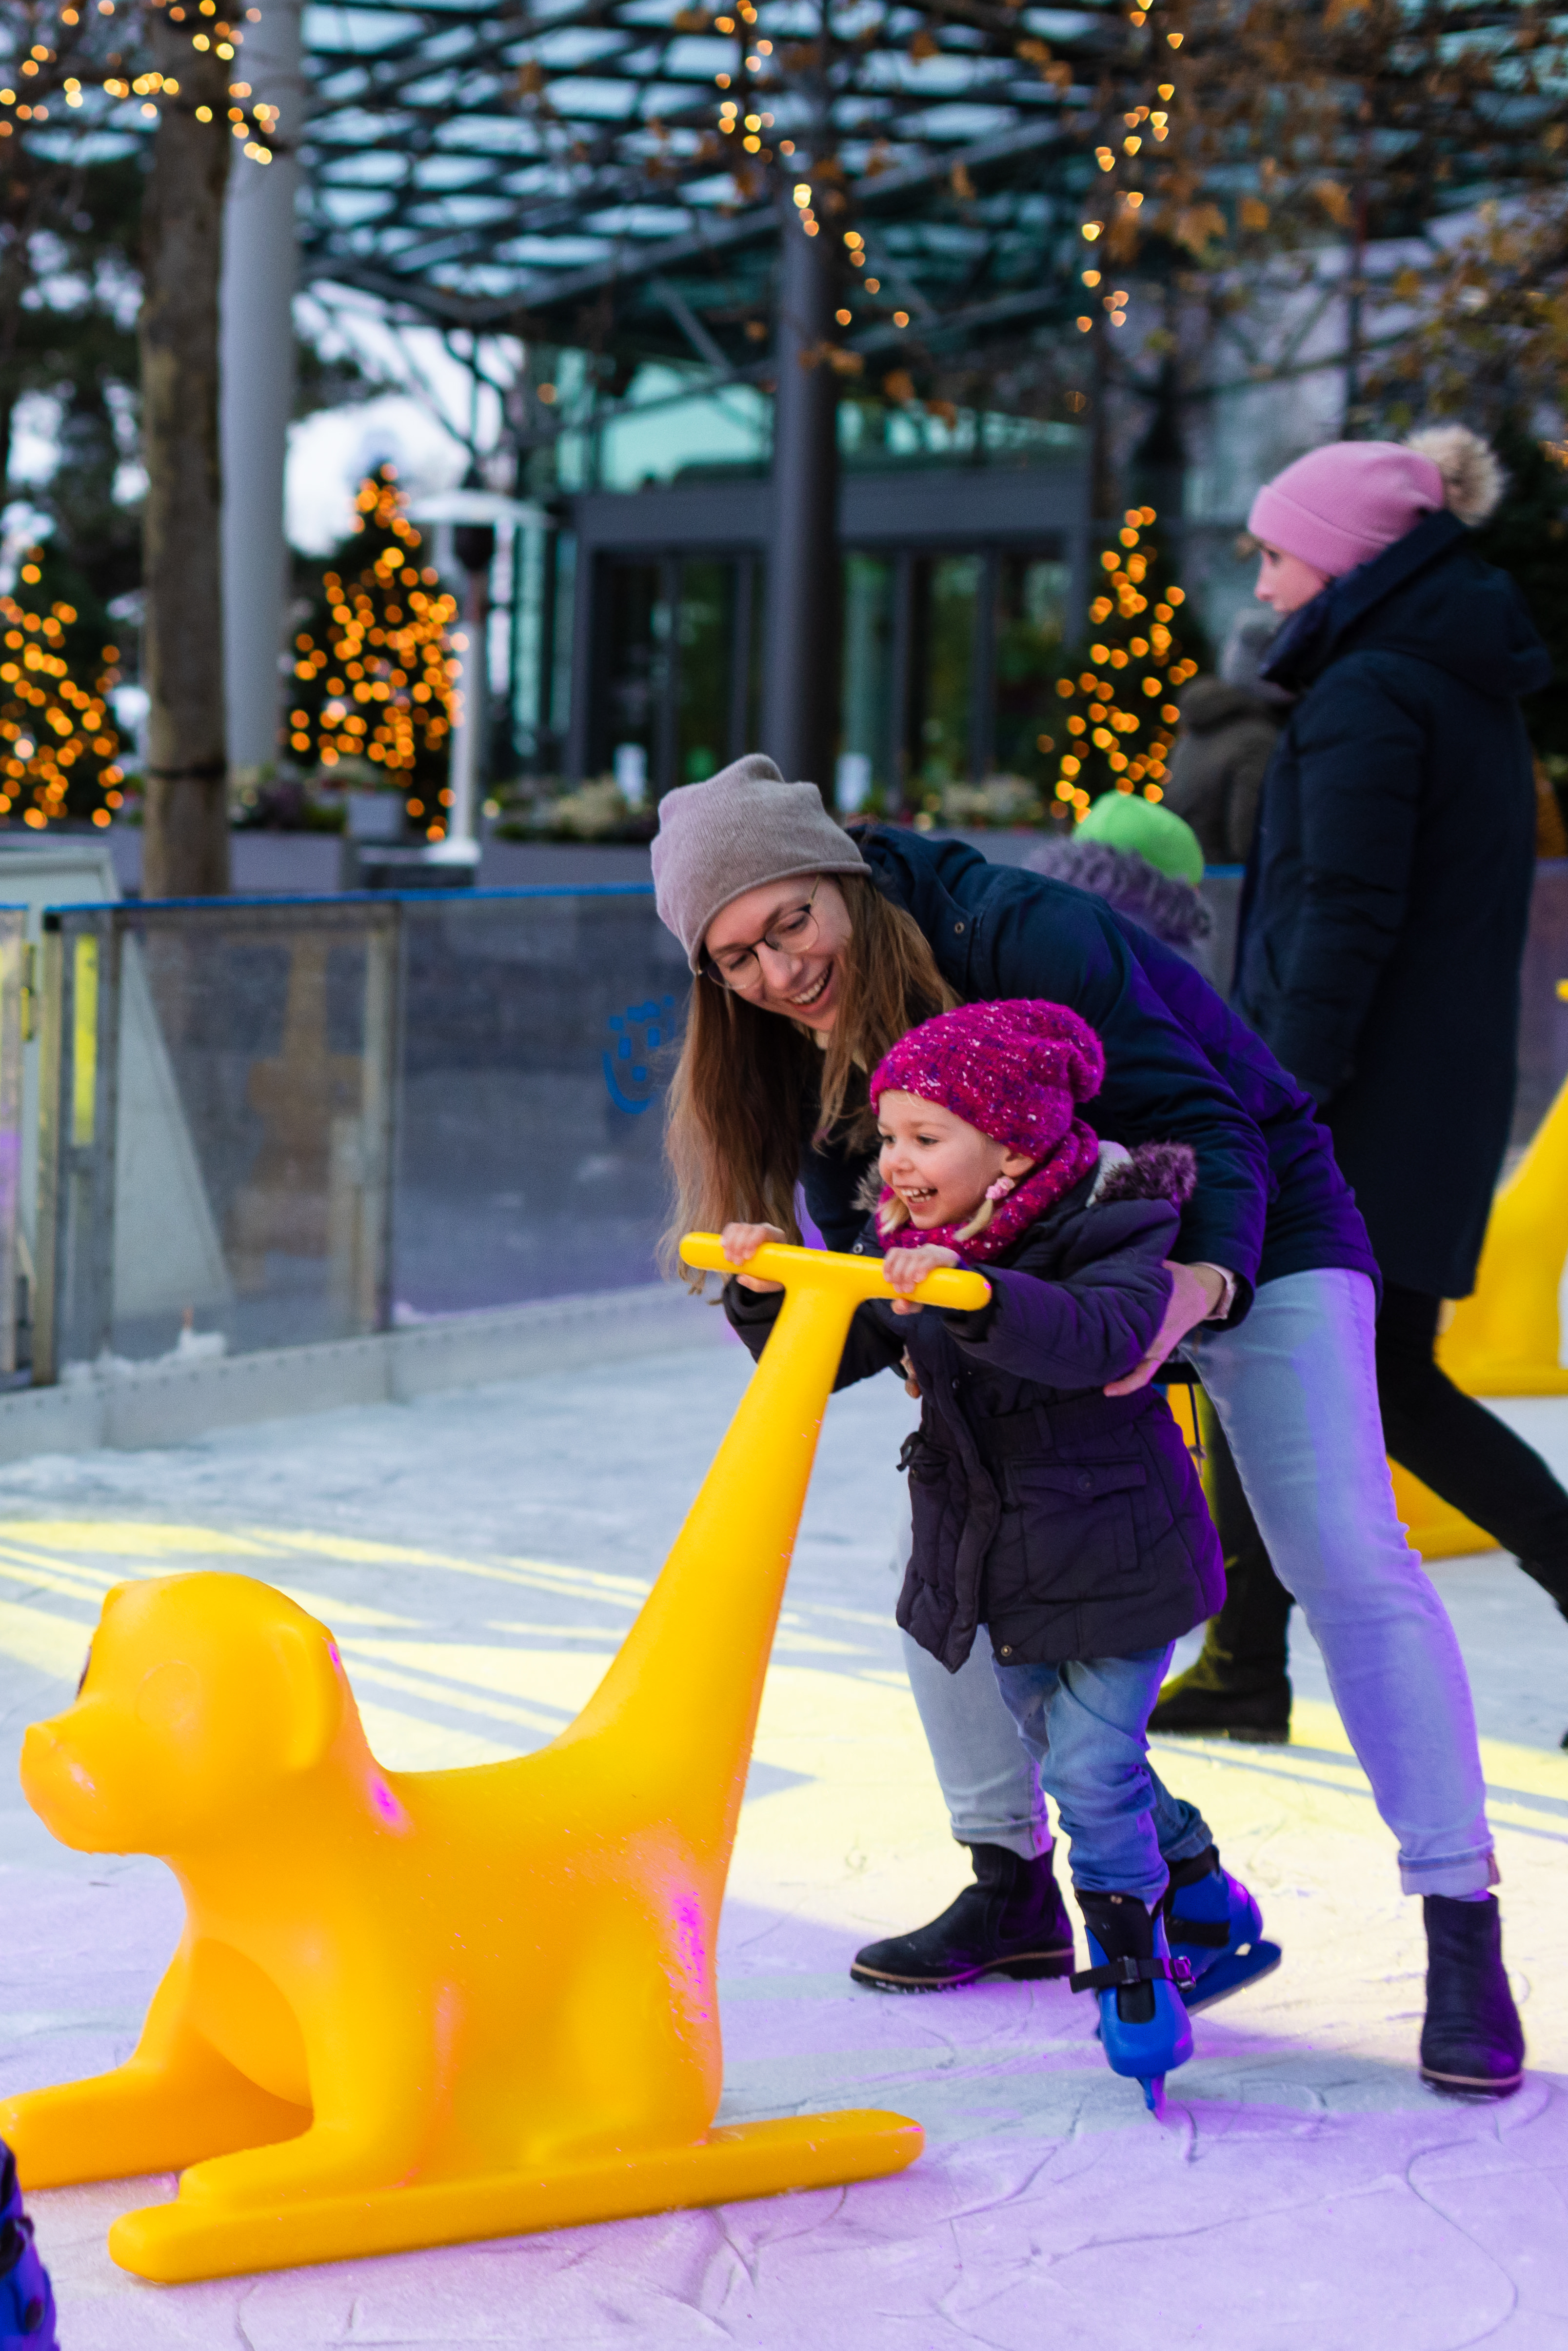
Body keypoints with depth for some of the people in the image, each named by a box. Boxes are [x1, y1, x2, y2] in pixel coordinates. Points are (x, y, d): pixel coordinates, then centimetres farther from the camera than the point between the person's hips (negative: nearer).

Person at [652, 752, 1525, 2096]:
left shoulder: (1019, 935, -29)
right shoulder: (816, 1048, -7)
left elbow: (1207, 1119, -30)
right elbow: (871, 1248, -6)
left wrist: (1208, 1278, -47)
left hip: (1250, 1234, -6)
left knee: (1347, 1559, -18)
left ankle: (1463, 1929, -16)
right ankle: (1013, 1883, 11)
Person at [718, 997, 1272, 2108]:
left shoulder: (1113, 1232, -20)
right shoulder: (899, 1251, -2)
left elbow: (1098, 1339, -39)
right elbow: (826, 1358, -1)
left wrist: (972, 1293, -53)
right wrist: (768, 1294, -21)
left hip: (1113, 1551, -7)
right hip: (993, 1561, 7)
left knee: (1092, 1769, -8)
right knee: (1068, 1753, 19)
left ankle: (1136, 1971, 11)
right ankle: (1204, 1898, 40)